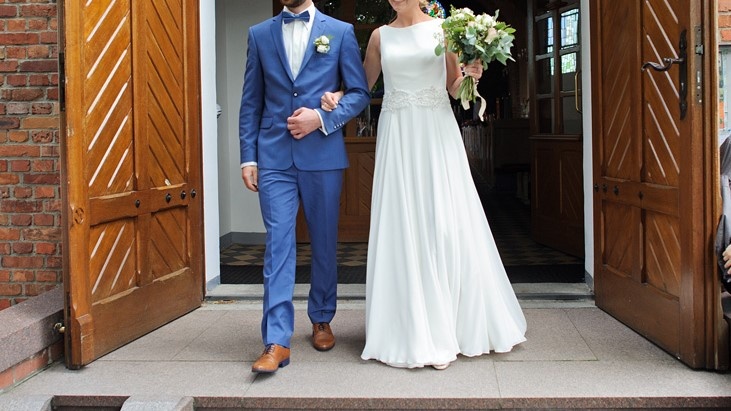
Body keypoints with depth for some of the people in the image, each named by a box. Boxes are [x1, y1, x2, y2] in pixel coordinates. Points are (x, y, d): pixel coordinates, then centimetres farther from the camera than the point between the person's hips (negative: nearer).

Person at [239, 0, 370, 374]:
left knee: (324, 242, 10)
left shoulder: (340, 31, 5)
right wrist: (248, 157, 3)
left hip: (323, 155, 0)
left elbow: (360, 92, 4)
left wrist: (323, 118, -12)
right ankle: (277, 342, -5)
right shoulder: (259, 34, 10)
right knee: (278, 243, -5)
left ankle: (321, 320, 29)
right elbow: (251, 102, 10)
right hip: (274, 157, 1)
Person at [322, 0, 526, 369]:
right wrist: (337, 96, 0)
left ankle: (457, 326, 8)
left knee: (446, 224, -4)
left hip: (436, 133, -1)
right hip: (397, 135, 2)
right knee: (402, 226, 0)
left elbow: (454, 88, 11)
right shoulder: (380, 36, 11)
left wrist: (469, 75, -10)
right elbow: (364, 84, 19)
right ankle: (415, 332, 10)